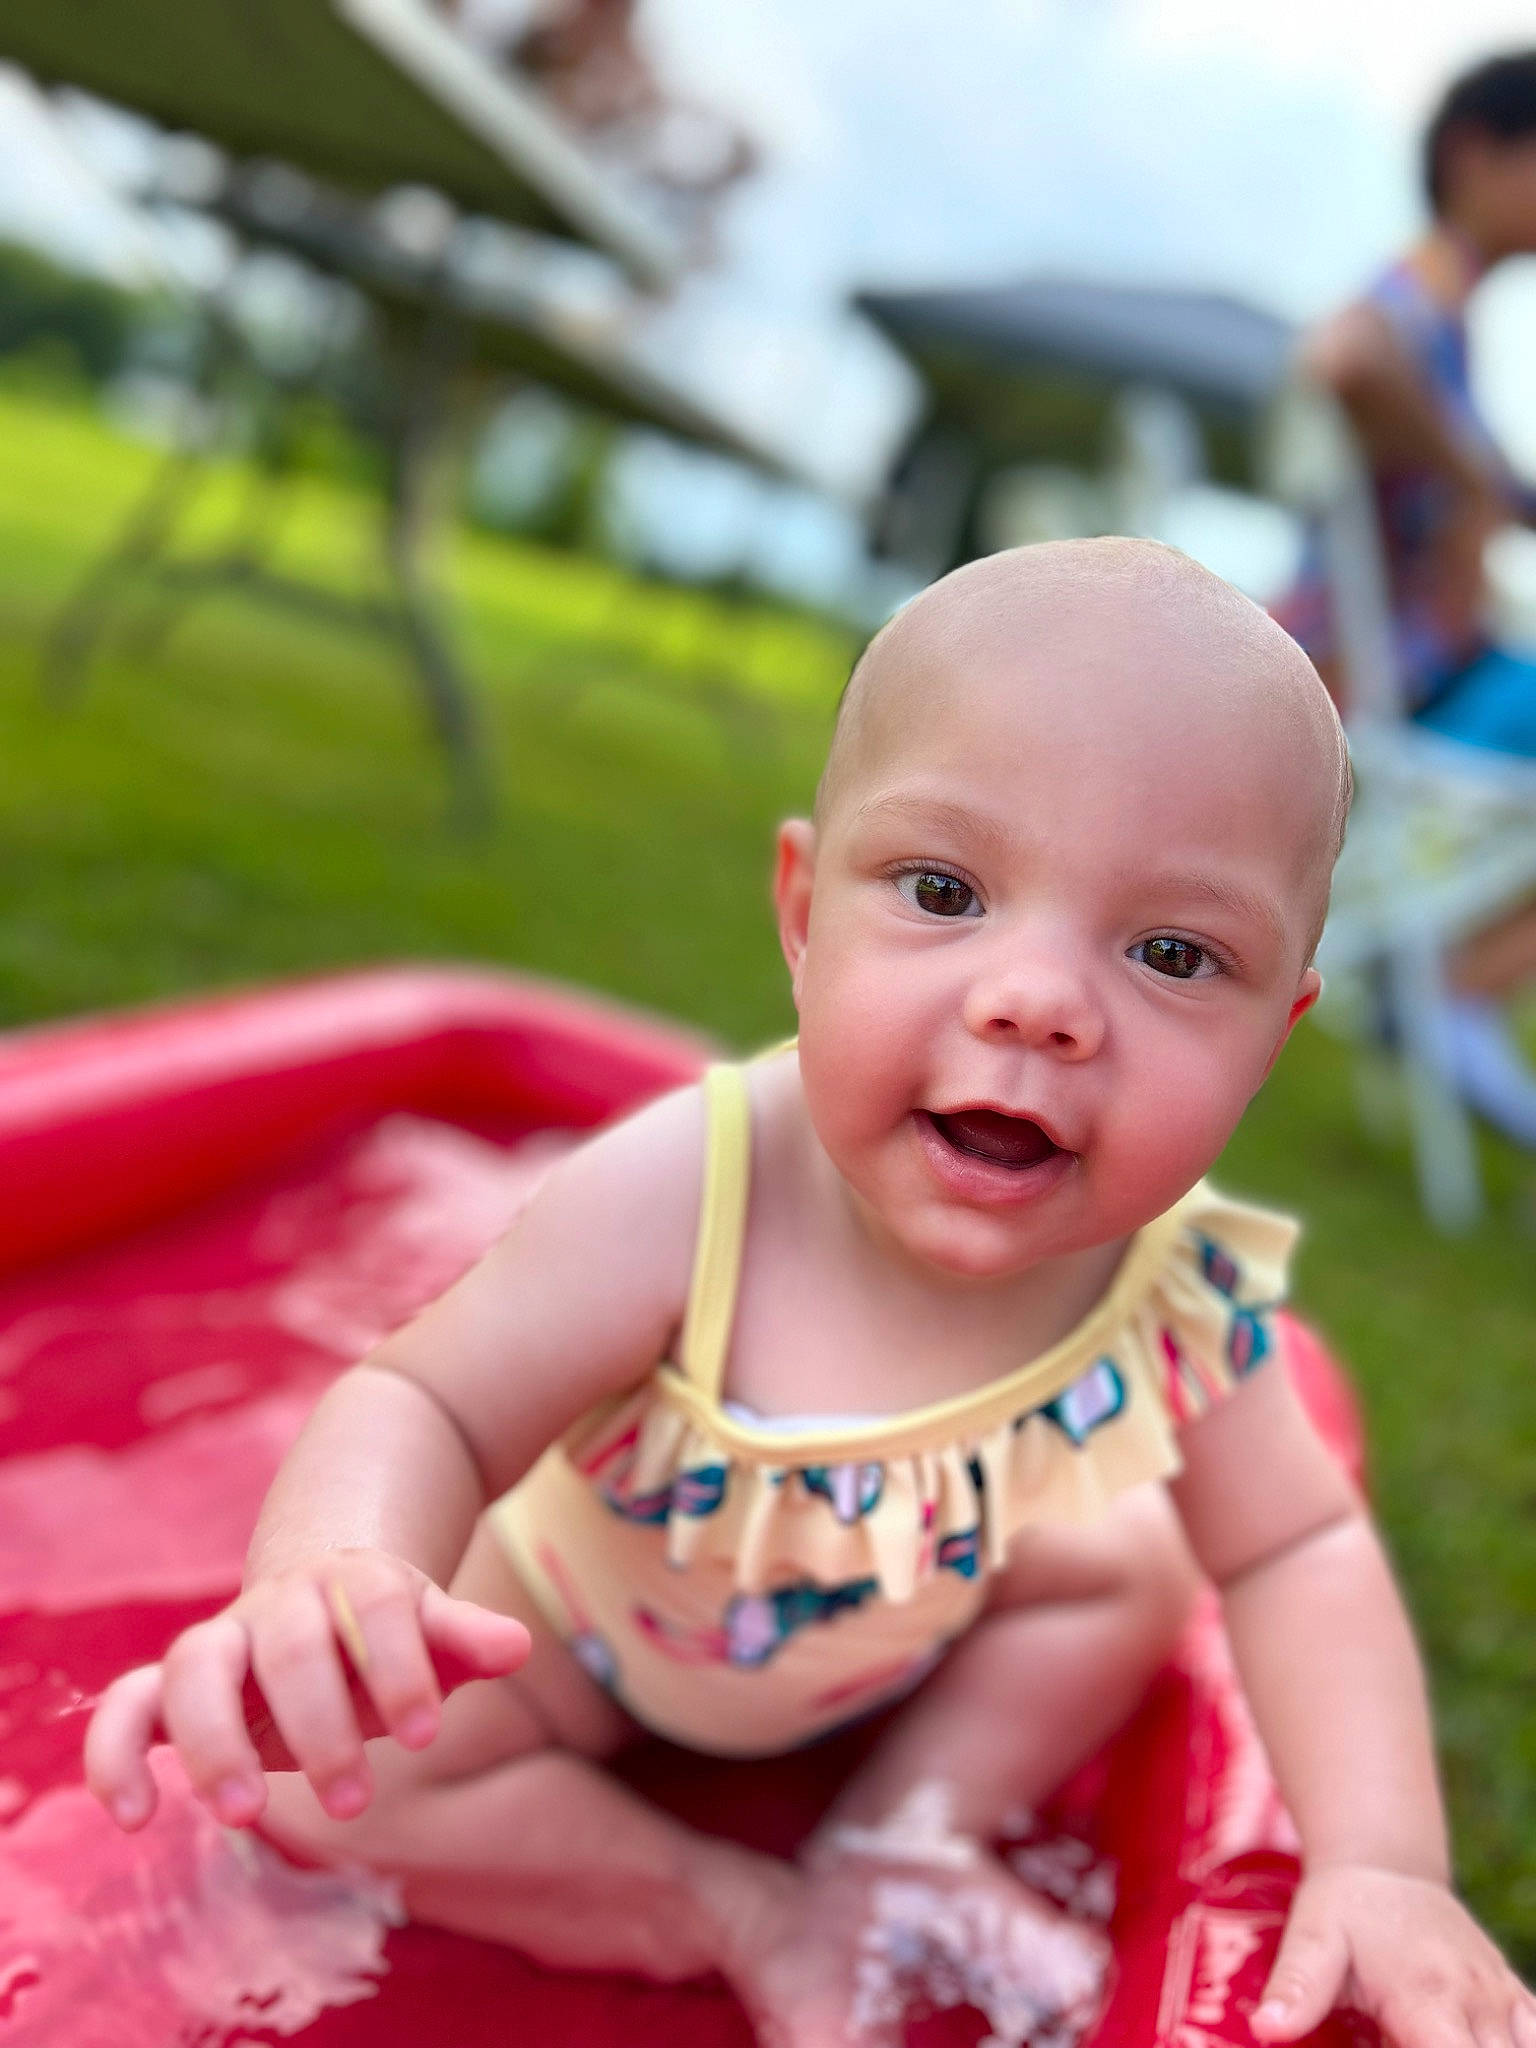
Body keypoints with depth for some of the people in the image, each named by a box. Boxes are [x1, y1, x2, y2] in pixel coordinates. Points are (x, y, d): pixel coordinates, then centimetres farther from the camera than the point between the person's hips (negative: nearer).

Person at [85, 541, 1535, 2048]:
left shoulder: (1179, 1292, -28)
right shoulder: (677, 1202, -41)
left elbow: (1298, 1552, -15)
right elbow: (422, 1410, -34)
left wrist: (1380, 1863, -29)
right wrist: (328, 1581, -57)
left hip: (905, 1626, 3)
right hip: (581, 1626, -3)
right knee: (318, 1777, -19)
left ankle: (895, 1846, 3)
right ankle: (742, 1916, -4)